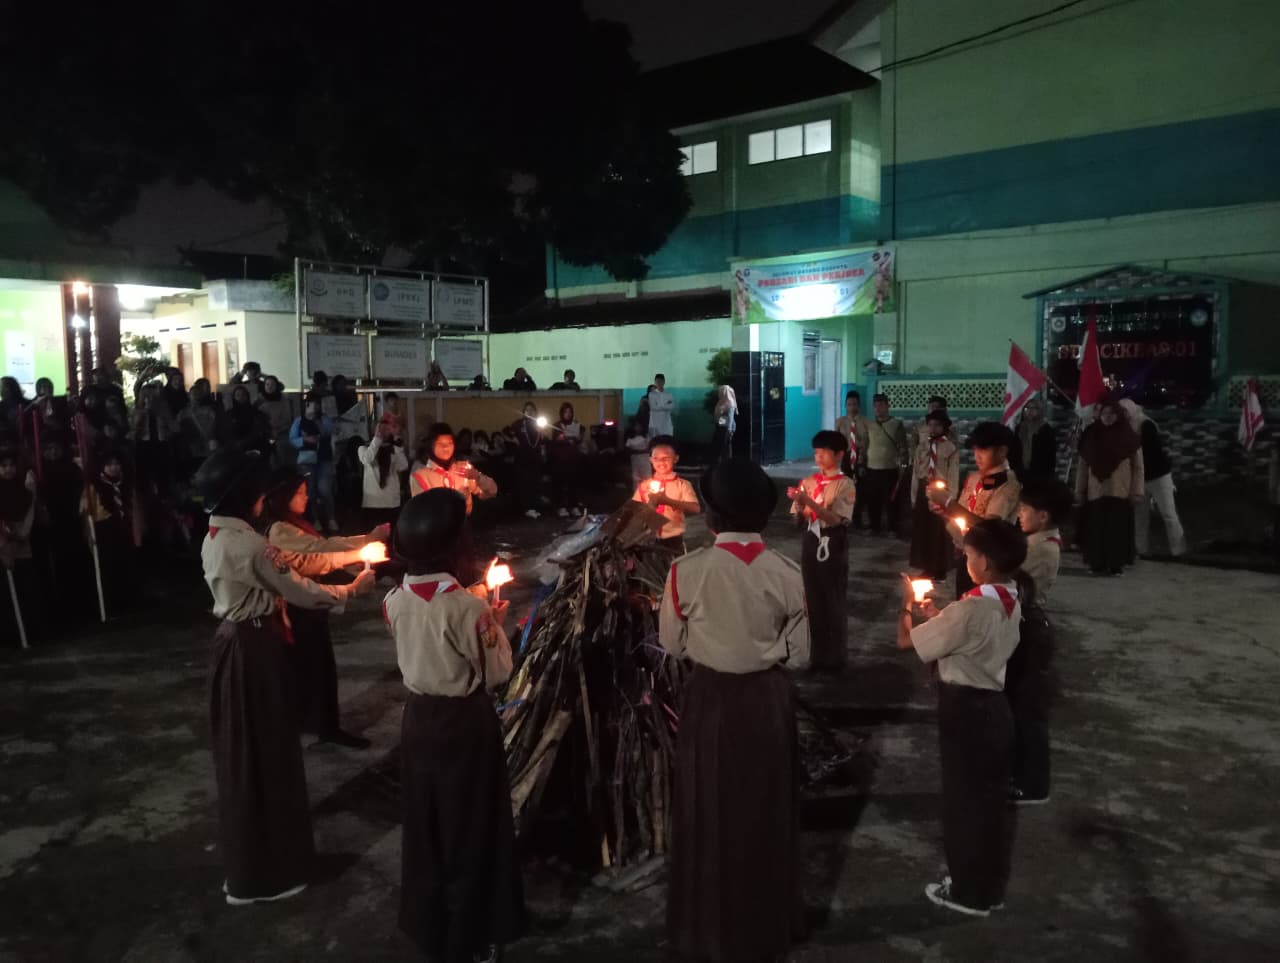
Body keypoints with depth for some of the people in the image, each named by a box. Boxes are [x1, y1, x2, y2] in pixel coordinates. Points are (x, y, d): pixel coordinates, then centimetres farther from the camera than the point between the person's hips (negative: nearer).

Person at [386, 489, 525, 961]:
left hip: (418, 717, 5)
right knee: (469, 828, 13)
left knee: (424, 824, 21)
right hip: (465, 723, -5)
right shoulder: (467, 606, -24)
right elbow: (496, 673, -13)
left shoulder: (395, 601, -7)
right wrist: (496, 624, 0)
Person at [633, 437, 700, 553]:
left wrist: (667, 500, -28)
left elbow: (695, 509, -20)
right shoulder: (644, 485, 2)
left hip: (673, 540, -2)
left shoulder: (682, 485, -6)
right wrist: (649, 505, -20)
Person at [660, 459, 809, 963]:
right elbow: (798, 653, -6)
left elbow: (672, 644, -6)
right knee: (766, 810, 21)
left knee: (711, 812, 17)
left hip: (709, 699, -1)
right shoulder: (787, 573, -13)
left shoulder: (687, 569, -18)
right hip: (768, 700, 2)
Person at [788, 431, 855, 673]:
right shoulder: (808, 482, 6)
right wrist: (799, 505, -14)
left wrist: (809, 501, -27)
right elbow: (800, 520, 7)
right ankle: (817, 655, 21)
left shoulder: (844, 484, -8)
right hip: (811, 544, 5)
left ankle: (835, 657, 16)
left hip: (833, 547, -5)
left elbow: (835, 519, -18)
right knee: (813, 599, 10)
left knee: (834, 601, 4)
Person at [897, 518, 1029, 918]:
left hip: (966, 710, -8)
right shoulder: (1010, 601, 0)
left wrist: (907, 603, -2)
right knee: (991, 799, 20)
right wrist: (938, 614, 10)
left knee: (964, 800, 8)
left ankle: (969, 892, 24)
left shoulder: (971, 608, -27)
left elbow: (906, 640, -18)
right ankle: (991, 885, 36)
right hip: (995, 705, 8)